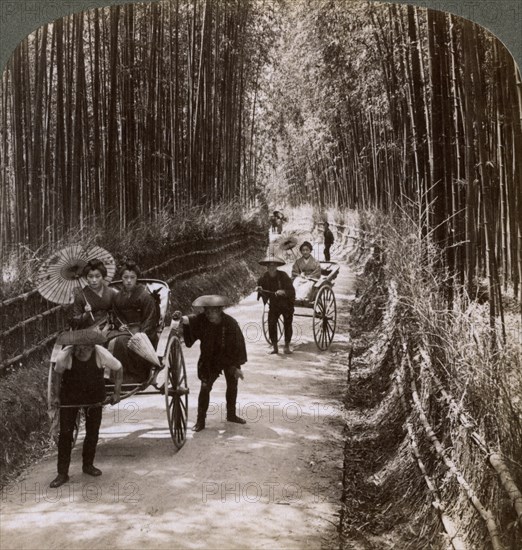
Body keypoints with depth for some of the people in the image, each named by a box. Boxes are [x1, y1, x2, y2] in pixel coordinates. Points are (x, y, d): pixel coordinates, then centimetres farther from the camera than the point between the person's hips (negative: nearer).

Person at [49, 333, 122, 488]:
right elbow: (57, 373, -5)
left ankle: (88, 465, 30)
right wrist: (56, 396, -7)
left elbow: (118, 369, -8)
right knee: (65, 433, -3)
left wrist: (116, 393, -8)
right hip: (69, 397, -1)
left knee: (93, 432, 9)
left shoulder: (101, 354, -26)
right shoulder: (65, 356, -26)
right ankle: (62, 473, 6)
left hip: (94, 397, 1)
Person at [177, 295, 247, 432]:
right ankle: (200, 420, 0)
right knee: (205, 387, -10)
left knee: (232, 386, 14)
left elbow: (238, 345, -19)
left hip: (229, 358, 0)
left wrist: (236, 366, -18)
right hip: (209, 359, 0)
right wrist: (182, 318, -53)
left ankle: (231, 414, 35)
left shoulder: (231, 323, -24)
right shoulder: (202, 320, -19)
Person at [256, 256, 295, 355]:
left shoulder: (283, 276, -18)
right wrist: (259, 289, -22)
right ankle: (274, 346, 0)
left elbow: (292, 291, -19)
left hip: (287, 305, -3)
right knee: (271, 324, -9)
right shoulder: (264, 277, -6)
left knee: (287, 324, 2)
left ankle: (287, 346, 13)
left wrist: (283, 292, -37)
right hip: (274, 305, 3)